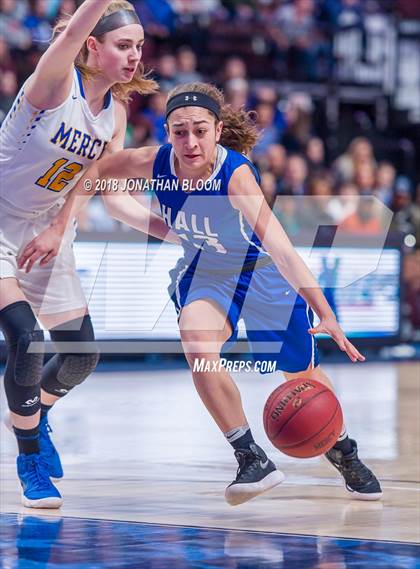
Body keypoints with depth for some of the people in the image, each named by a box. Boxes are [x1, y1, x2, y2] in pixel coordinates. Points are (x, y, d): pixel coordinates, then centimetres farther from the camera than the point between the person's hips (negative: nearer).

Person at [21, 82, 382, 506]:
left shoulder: (236, 174, -36)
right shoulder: (156, 163, -24)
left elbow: (280, 249, -46)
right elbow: (93, 171, -4)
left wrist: (326, 316, -56)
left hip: (263, 270, -3)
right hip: (206, 270, 3)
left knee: (303, 375, 10)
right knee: (198, 347, -28)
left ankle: (344, 454, 41)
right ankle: (252, 459, -14)